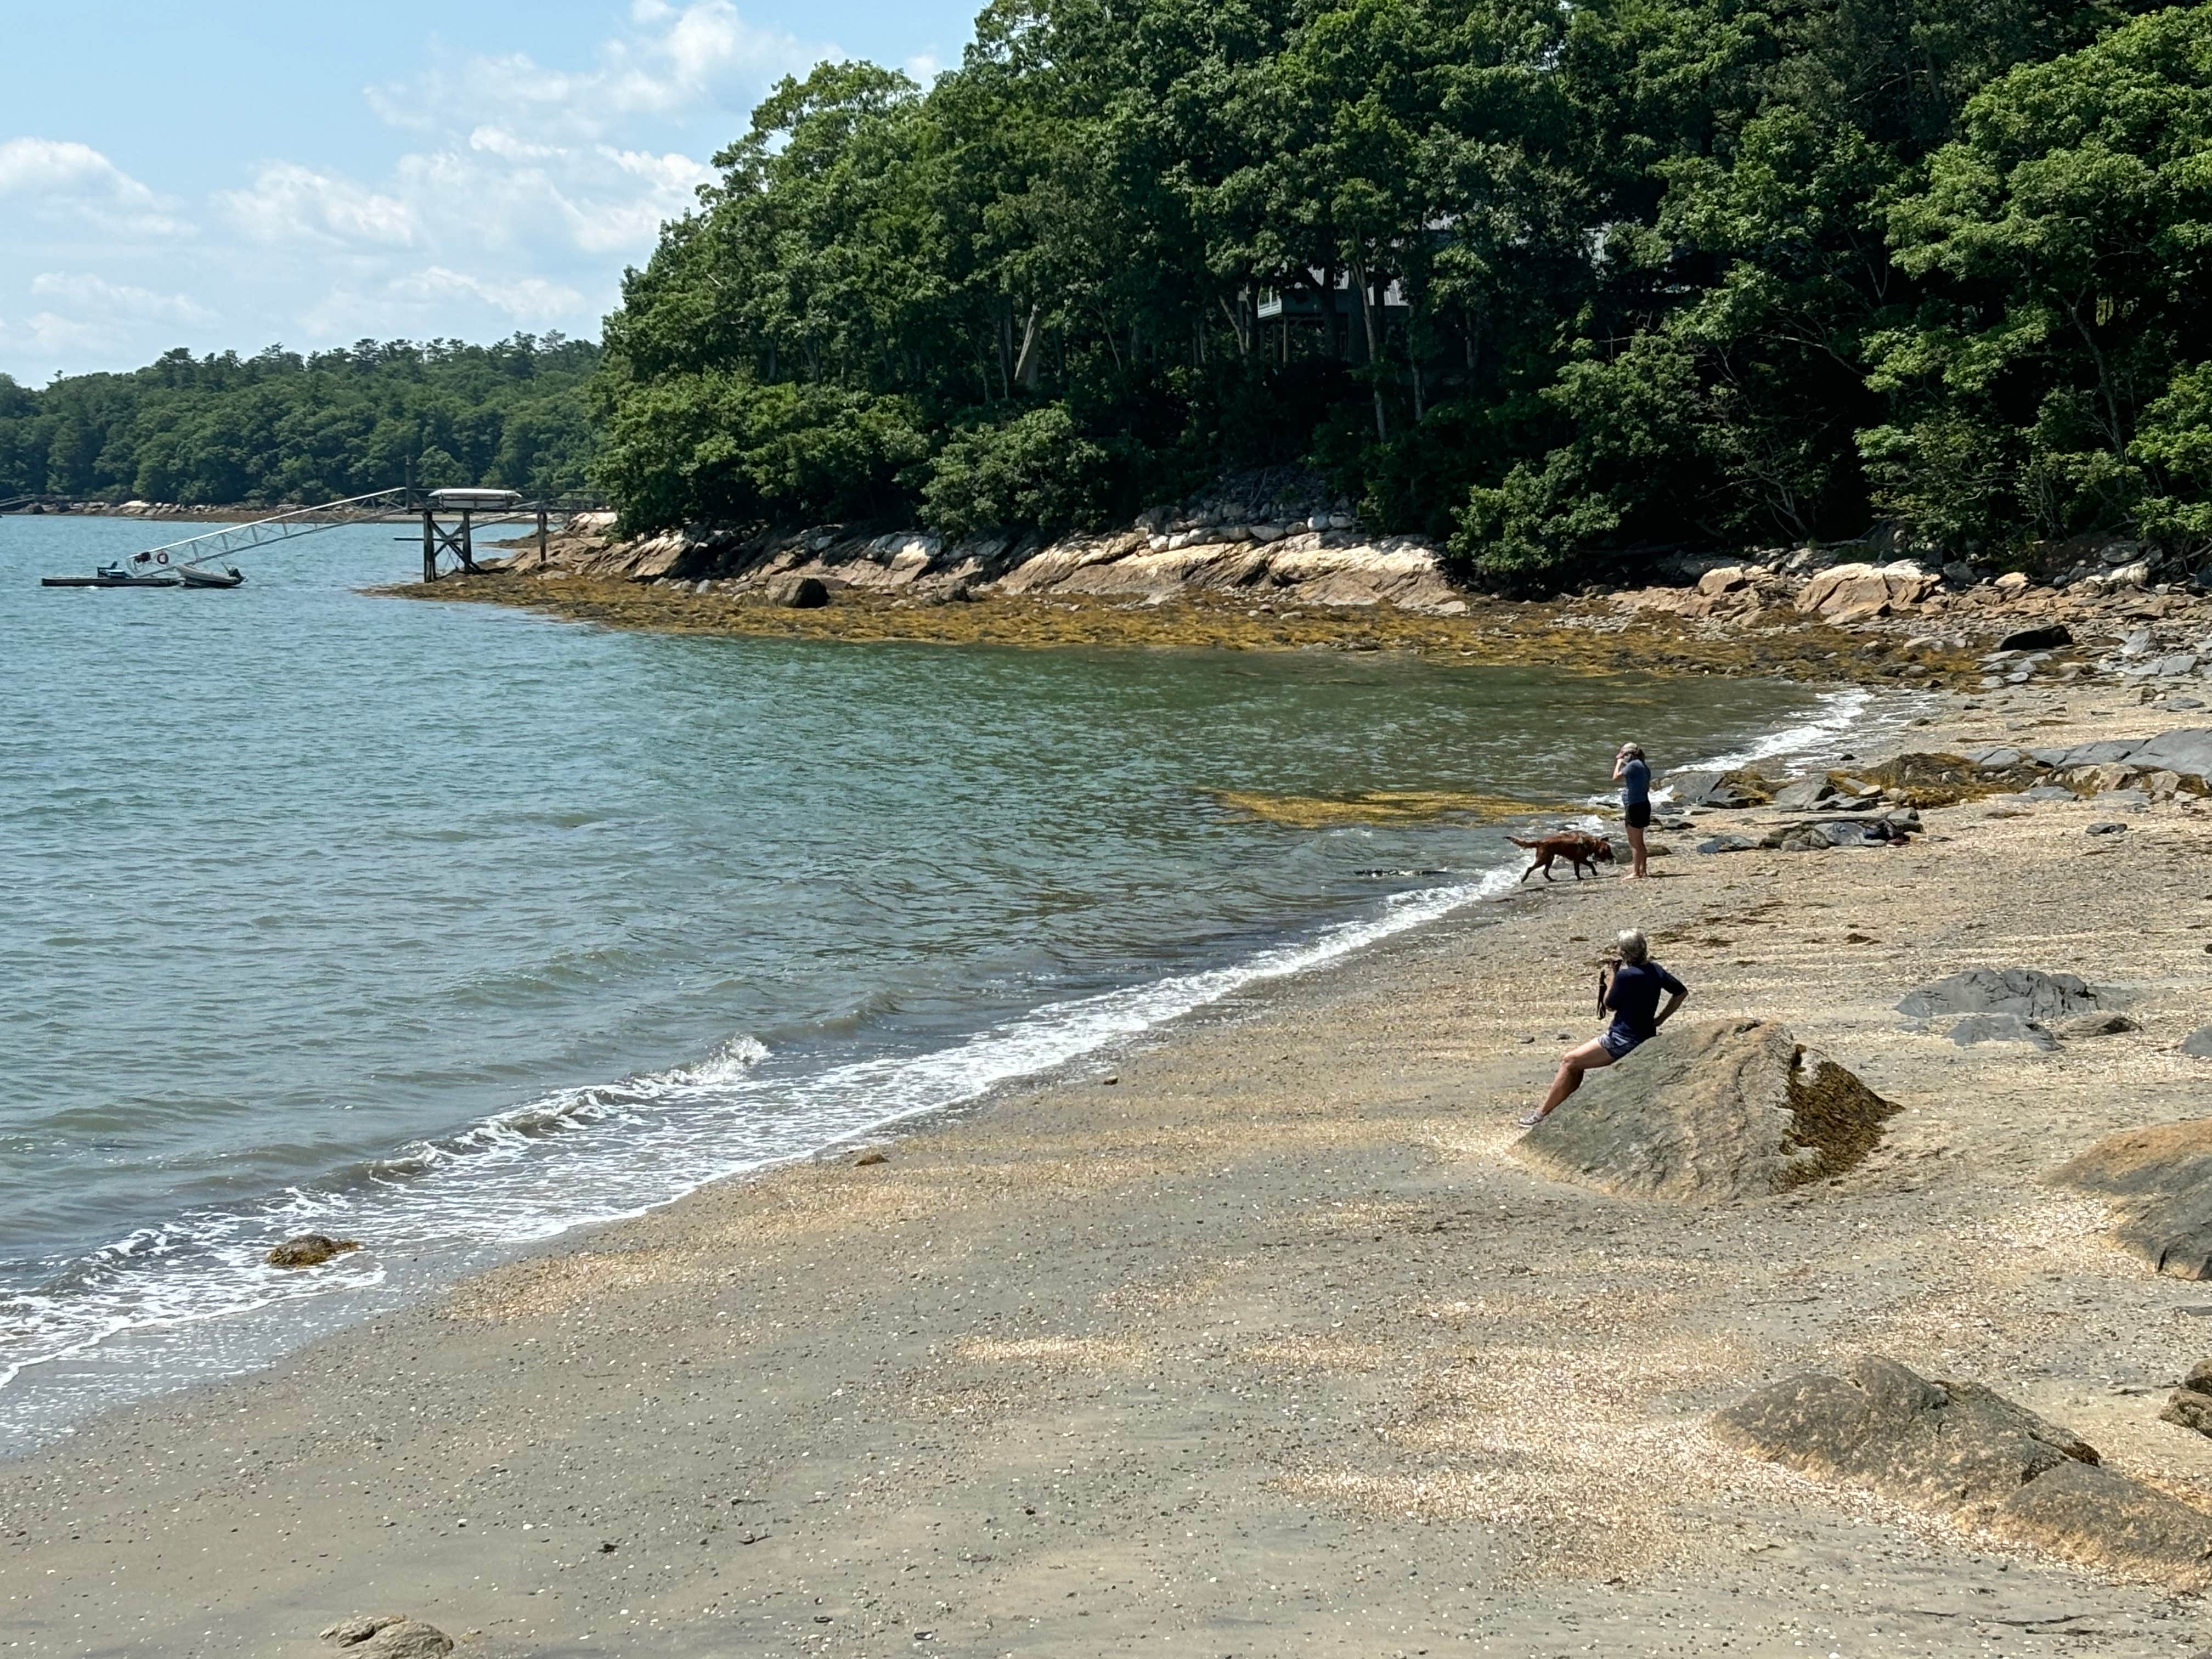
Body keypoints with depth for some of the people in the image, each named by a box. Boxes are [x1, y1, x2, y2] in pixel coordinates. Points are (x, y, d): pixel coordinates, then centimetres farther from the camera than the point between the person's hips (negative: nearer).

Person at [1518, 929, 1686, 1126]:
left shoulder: (1626, 975, -22)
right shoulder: (1654, 970, 3)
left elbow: (1610, 1006, -9)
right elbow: (1682, 991, 12)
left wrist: (1611, 978, 3)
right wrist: (1660, 1019, 12)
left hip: (1623, 1041, -9)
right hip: (1643, 1036, 9)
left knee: (1570, 1061, -1)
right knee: (1573, 1059, 15)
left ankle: (1543, 1113, 4)